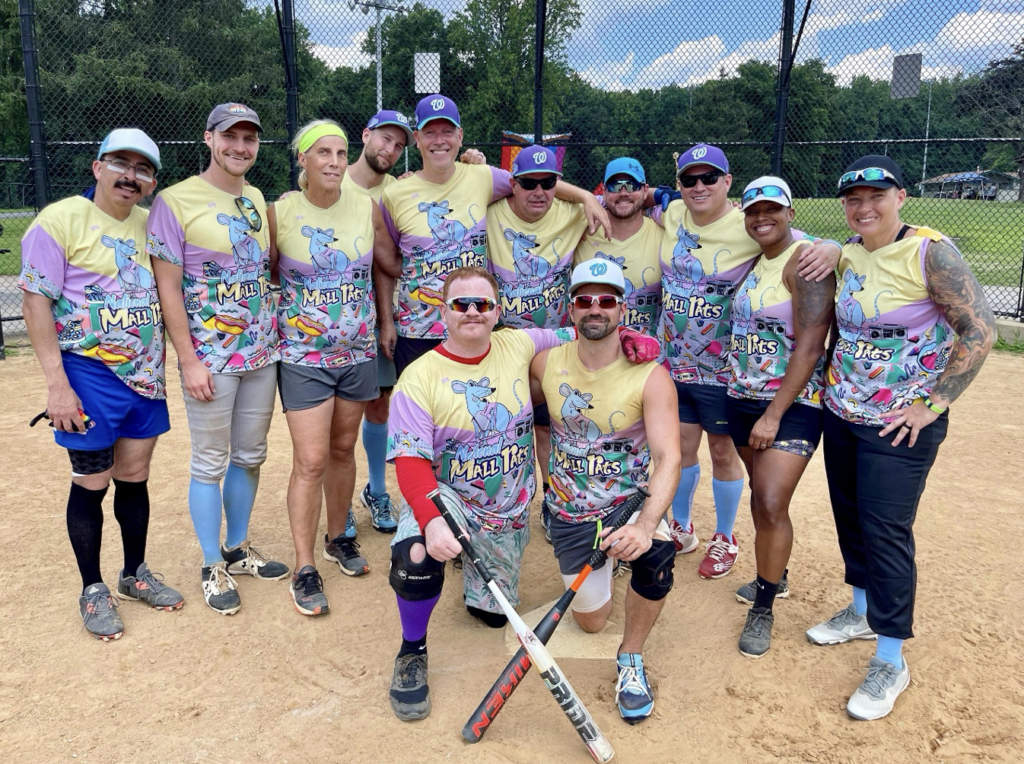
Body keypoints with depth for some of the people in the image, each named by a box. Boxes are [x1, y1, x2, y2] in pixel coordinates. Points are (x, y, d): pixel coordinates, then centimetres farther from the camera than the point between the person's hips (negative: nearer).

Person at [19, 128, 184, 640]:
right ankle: (93, 590, 22)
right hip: (89, 375, -5)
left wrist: (170, 365, 11)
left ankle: (135, 573, 31)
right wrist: (57, 384, -16)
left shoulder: (150, 225, 9)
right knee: (91, 483, 5)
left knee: (134, 477, 14)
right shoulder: (61, 220, -8)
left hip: (145, 374, 5)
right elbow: (36, 305, -11)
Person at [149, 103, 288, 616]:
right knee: (211, 464, 4)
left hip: (262, 353, 6)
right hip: (210, 358, -6)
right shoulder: (175, 202, -8)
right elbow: (168, 288, -10)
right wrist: (189, 360, -14)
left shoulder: (258, 201, 10)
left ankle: (238, 548, 32)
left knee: (250, 457, 15)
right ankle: (213, 568, 20)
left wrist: (277, 331, 10)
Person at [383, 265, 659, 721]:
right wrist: (431, 521, -41)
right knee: (417, 556, -35)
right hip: (444, 497, -3)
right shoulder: (419, 377, -16)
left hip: (509, 510, 4)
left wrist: (626, 336, -16)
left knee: (493, 613, 14)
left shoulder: (519, 345, -5)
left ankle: (476, 587, 53)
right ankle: (412, 651, -4)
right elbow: (411, 463, -23)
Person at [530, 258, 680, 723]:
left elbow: (668, 457, -28)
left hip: (631, 502, -2)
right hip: (572, 514, 3)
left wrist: (646, 523, -44)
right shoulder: (547, 364, -7)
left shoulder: (650, 376, -17)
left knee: (656, 553, -35)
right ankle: (597, 572, 42)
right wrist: (552, 480, 7)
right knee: (591, 621, 6)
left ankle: (630, 658, -7)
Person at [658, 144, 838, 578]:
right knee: (681, 446, 16)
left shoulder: (750, 228, -15)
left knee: (723, 452, 11)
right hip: (673, 363, 4)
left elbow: (809, 248, -14)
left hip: (722, 369, -4)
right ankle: (681, 530, 37)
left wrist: (831, 248, -38)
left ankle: (724, 539, 32)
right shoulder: (671, 214, -1)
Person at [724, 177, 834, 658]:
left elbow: (809, 347, -19)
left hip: (793, 403, -7)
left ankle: (764, 607, 8)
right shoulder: (754, 261, 10)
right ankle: (773, 577, 37)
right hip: (743, 398, 7)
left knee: (771, 504, -11)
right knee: (760, 491, 17)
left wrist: (774, 415, -19)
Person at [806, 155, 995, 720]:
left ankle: (891, 662, 11)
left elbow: (980, 331, -18)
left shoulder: (930, 253, -16)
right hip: (841, 413, 7)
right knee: (849, 516, 17)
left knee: (885, 532, -4)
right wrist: (831, 376, 10)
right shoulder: (847, 253, 4)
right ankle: (863, 612, 39)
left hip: (900, 425, -7)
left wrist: (933, 404, -17)